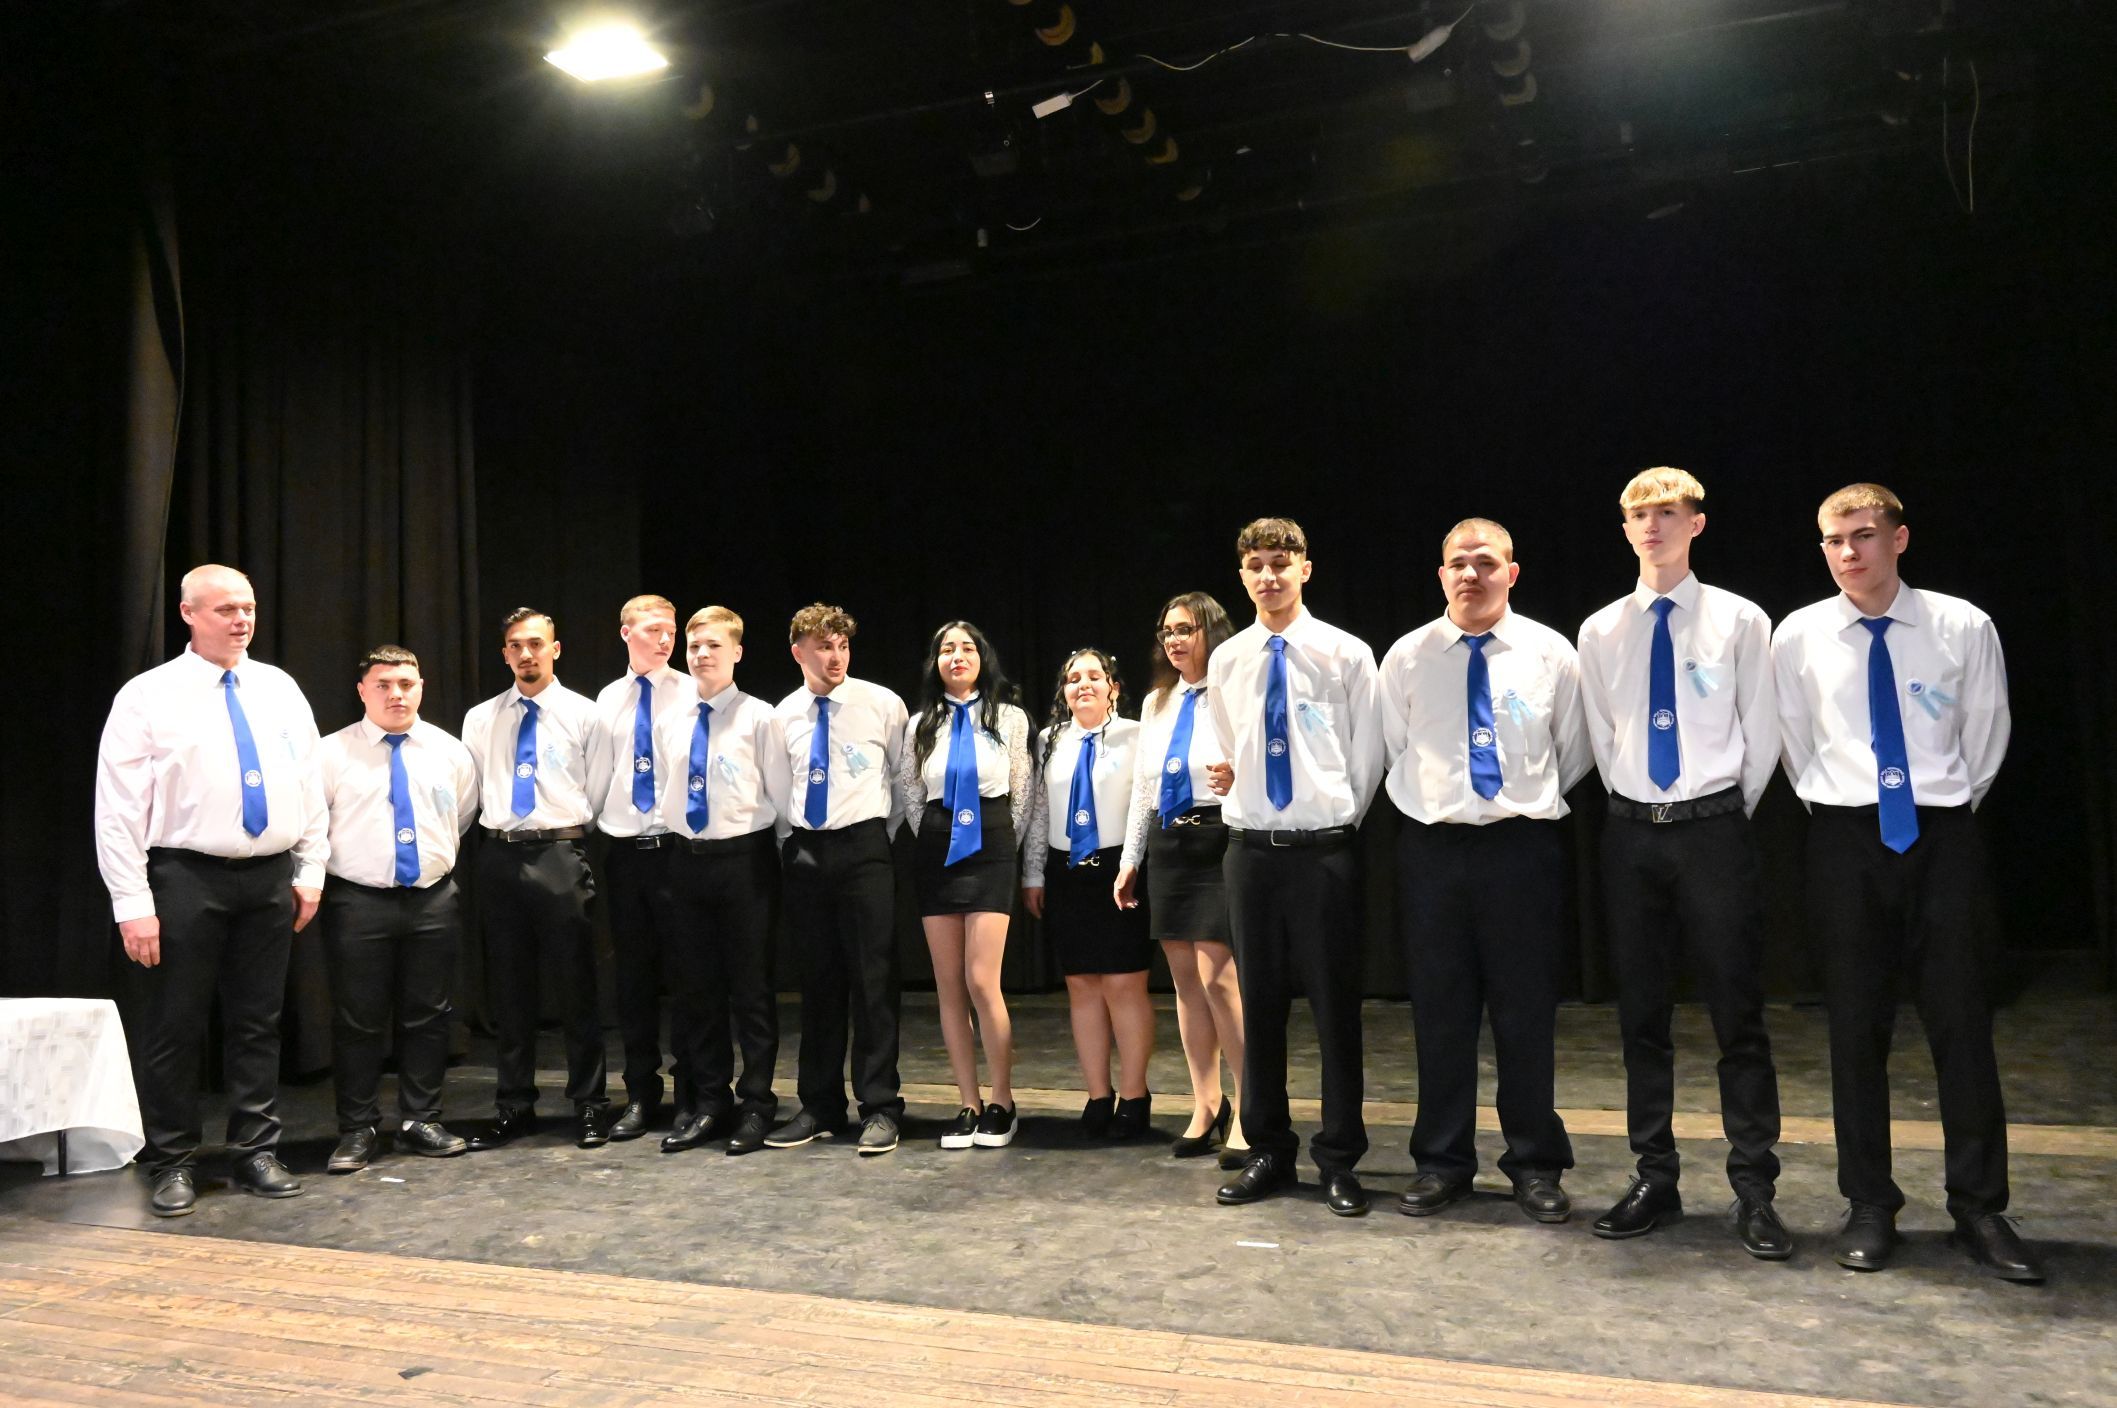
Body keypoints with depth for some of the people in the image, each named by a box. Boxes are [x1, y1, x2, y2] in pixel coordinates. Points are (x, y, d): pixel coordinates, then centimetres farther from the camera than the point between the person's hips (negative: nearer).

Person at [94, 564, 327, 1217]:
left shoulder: (281, 690, 9)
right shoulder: (147, 696, -3)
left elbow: (310, 785, 11)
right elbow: (119, 809, -6)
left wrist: (310, 871, 6)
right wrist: (133, 904, -11)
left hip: (271, 880, 4)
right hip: (187, 879, -3)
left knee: (258, 1024, 11)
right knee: (174, 1029, 4)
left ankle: (256, 1152, 22)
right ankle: (173, 1164, 19)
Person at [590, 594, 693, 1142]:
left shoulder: (692, 694, -3)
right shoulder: (607, 701, 11)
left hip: (679, 846, -4)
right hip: (623, 851, 4)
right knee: (633, 977, 10)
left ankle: (691, 1096, 15)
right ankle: (640, 1094, 23)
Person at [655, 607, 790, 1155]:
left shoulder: (759, 717, -6)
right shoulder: (668, 722, 8)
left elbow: (781, 794, -4)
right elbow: (663, 793, 14)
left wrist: (781, 856, -2)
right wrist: (673, 848, 9)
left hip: (745, 859, -5)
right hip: (687, 859, 5)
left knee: (751, 986, 2)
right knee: (694, 987, 11)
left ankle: (755, 1105, 14)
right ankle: (708, 1103, 24)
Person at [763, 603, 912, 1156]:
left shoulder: (882, 704, -1)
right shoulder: (784, 716, 7)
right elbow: (780, 791, 15)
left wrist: (887, 836, 4)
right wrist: (790, 851, 9)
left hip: (863, 847, -3)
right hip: (804, 854, 3)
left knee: (873, 980, -3)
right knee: (818, 982, 10)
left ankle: (880, 1107, 7)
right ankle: (820, 1106, 20)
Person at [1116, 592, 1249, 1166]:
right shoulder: (1155, 702, 16)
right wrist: (1130, 858, 18)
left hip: (1219, 840, -6)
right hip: (1167, 846, 7)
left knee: (1217, 975, -10)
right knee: (1184, 978, 8)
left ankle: (1249, 1109, 4)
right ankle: (1206, 1106, 19)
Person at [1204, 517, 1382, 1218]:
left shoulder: (1347, 654, -2)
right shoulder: (1226, 661, 8)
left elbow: (1367, 757, 2)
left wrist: (1337, 821, 3)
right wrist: (1232, 779, 5)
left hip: (1325, 849, -3)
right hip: (1250, 847, 3)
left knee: (1335, 1003, 3)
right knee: (1259, 1002, 10)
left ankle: (1340, 1159, 16)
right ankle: (1269, 1151, 23)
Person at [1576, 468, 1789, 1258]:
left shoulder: (1739, 621, -2)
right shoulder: (1601, 631, 6)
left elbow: (1762, 736, 2)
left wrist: (1726, 820, 4)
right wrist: (1638, 812, 9)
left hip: (1715, 829, -3)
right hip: (1631, 834, 3)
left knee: (1738, 1015, 0)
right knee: (1642, 1015, 8)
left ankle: (1754, 1191, 10)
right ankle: (1654, 1180, 19)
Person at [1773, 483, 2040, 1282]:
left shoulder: (1964, 628, -2)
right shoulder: (1799, 637, 0)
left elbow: (1987, 732, 8)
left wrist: (1954, 800, 11)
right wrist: (1824, 803, 10)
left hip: (1942, 836, 0)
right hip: (1846, 839, 1)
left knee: (1962, 1023, 2)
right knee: (1856, 1027, 6)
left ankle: (1979, 1210, 16)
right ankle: (1869, 1207, 18)